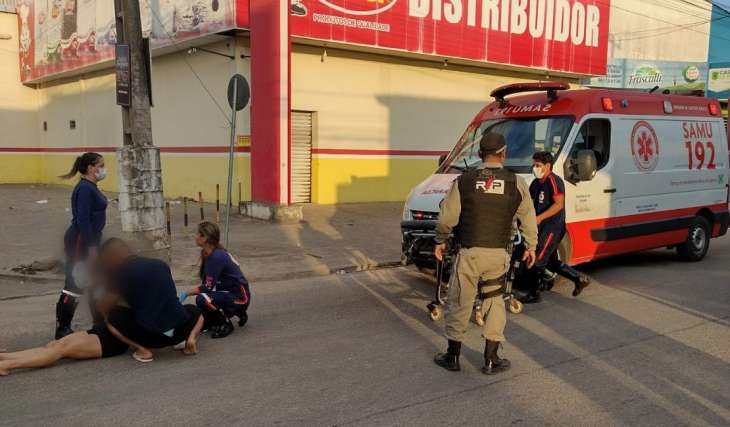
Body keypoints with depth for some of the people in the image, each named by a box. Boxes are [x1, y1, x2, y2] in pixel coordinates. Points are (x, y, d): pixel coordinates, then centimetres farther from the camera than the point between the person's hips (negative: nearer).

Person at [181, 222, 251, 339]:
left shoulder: (217, 257, -24)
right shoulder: (207, 254, 4)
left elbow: (208, 287, -22)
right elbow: (206, 283, 7)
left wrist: (186, 293, -14)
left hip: (239, 297, -10)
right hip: (227, 292, 10)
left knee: (202, 300, -30)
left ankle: (226, 323, -7)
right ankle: (237, 312, 19)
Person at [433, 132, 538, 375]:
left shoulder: (464, 181, -5)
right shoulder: (516, 183, -2)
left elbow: (447, 217, -3)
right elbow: (528, 219, 6)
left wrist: (440, 241, 13)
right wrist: (531, 247, 20)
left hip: (469, 253, -1)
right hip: (498, 254, 1)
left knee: (459, 303, 11)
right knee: (495, 303, 15)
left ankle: (453, 357, 21)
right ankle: (491, 361, 18)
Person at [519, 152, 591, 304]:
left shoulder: (554, 181, -14)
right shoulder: (536, 183, 14)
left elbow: (559, 204, -22)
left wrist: (539, 218, -26)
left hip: (553, 227, -10)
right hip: (543, 227, 10)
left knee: (538, 260, -9)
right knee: (551, 261, 17)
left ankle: (533, 294, 1)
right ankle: (580, 279, 30)